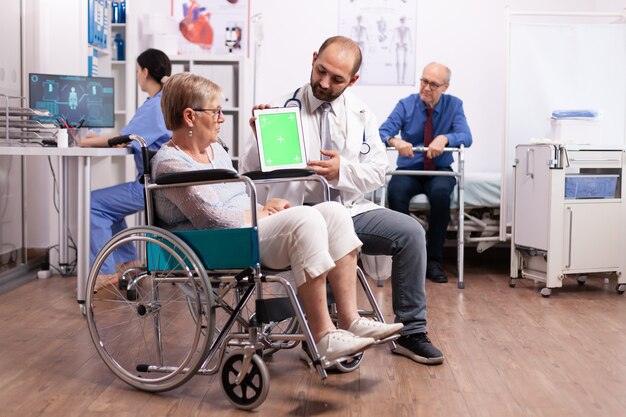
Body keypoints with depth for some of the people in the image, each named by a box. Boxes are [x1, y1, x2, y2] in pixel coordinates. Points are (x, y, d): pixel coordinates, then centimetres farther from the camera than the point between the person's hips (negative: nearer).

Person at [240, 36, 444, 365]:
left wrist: (342, 171, -14)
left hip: (352, 210, 5)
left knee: (411, 232, -15)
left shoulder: (361, 115, 9)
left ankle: (410, 332, -1)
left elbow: (378, 173, 5)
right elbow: (249, 171, -7)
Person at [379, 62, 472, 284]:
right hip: (408, 170, 0)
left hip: (440, 171, 0)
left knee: (441, 192, -36)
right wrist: (395, 140, -36)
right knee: (395, 191, -34)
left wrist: (445, 138, -35)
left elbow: (466, 137, -13)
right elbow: (382, 131, -12)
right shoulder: (406, 105, 0)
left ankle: (433, 260, -22)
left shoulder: (454, 105, 1)